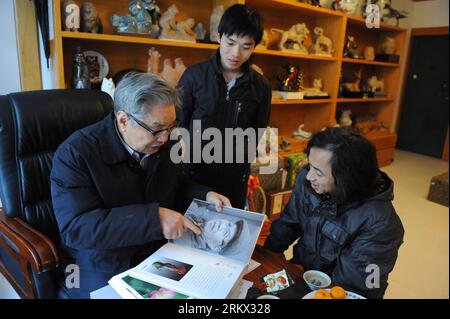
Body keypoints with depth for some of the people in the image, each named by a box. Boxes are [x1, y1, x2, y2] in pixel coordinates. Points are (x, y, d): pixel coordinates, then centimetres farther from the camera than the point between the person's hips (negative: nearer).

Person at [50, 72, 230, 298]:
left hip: (161, 253, 4)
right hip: (104, 268, -4)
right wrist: (154, 218, -33)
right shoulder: (75, 154, -18)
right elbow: (76, 227, -26)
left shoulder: (161, 144, 0)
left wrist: (205, 195, -4)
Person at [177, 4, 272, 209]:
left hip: (235, 175, 2)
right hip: (195, 169, -1)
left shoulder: (261, 86, -3)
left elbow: (258, 131, 7)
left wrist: (241, 148, -5)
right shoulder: (194, 75, -9)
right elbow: (178, 121, -1)